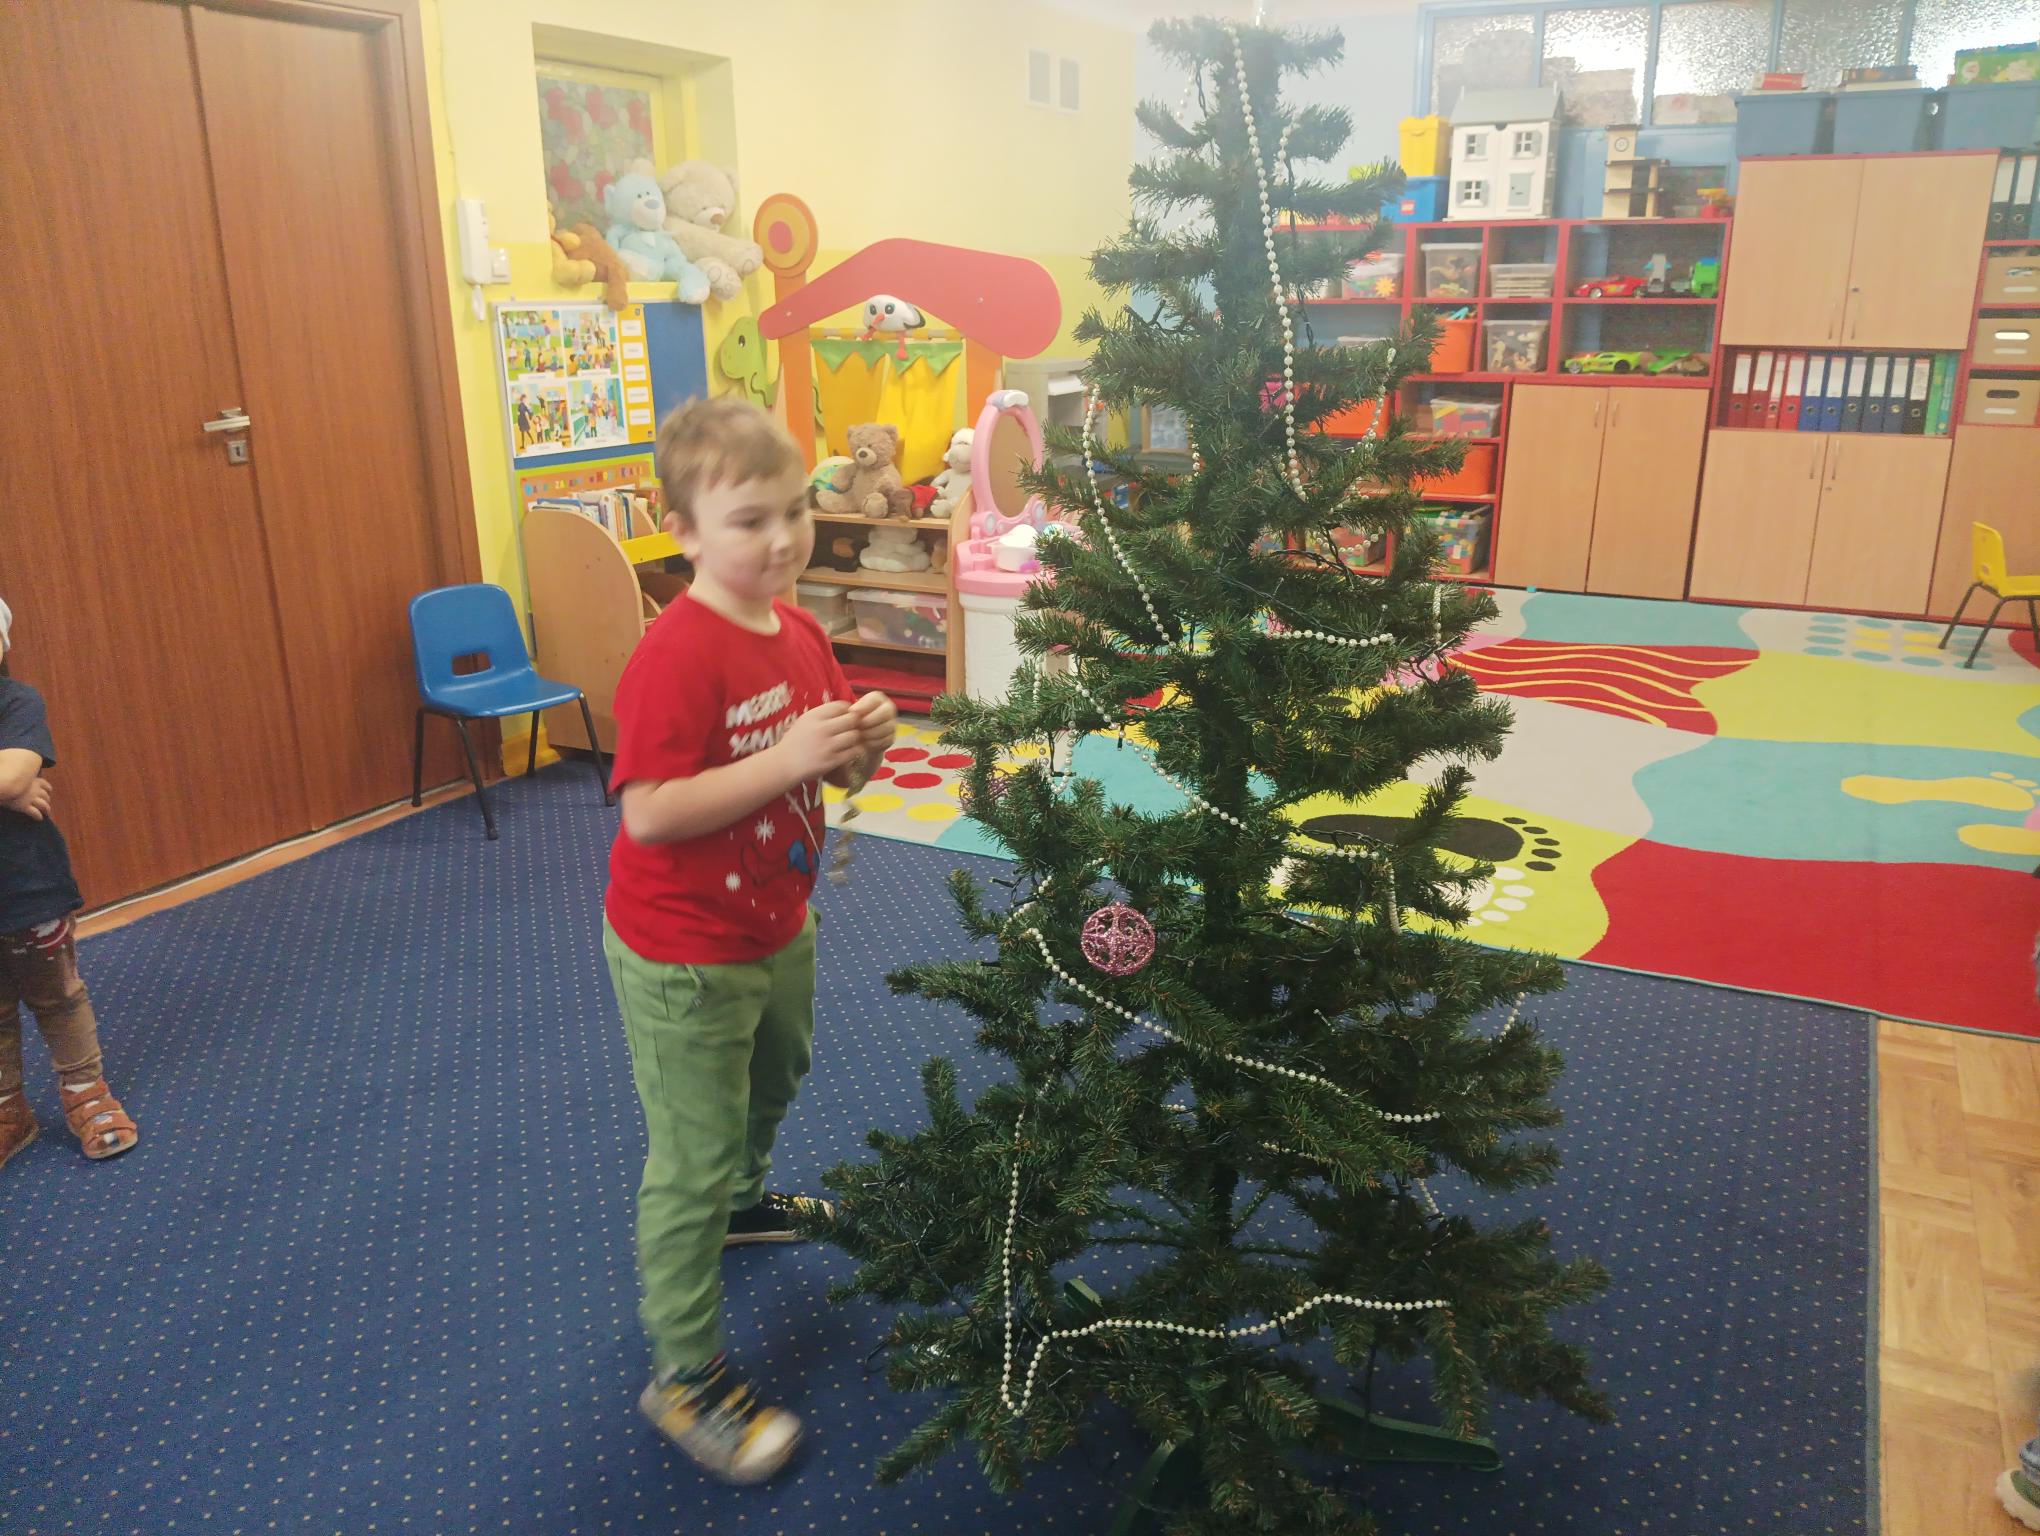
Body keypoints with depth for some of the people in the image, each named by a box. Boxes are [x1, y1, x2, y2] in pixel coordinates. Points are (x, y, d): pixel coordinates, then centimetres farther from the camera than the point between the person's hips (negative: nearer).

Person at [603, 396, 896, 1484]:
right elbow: (648, 813, -32)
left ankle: (743, 1199, 63)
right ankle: (683, 1375, 23)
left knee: (773, 1084, 33)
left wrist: (865, 742, -15)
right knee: (691, 1160, 4)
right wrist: (789, 759, -36)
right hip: (683, 954, -9)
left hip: (777, 927, 9)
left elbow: (835, 769, 8)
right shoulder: (676, 654, -27)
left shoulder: (797, 632, -1)